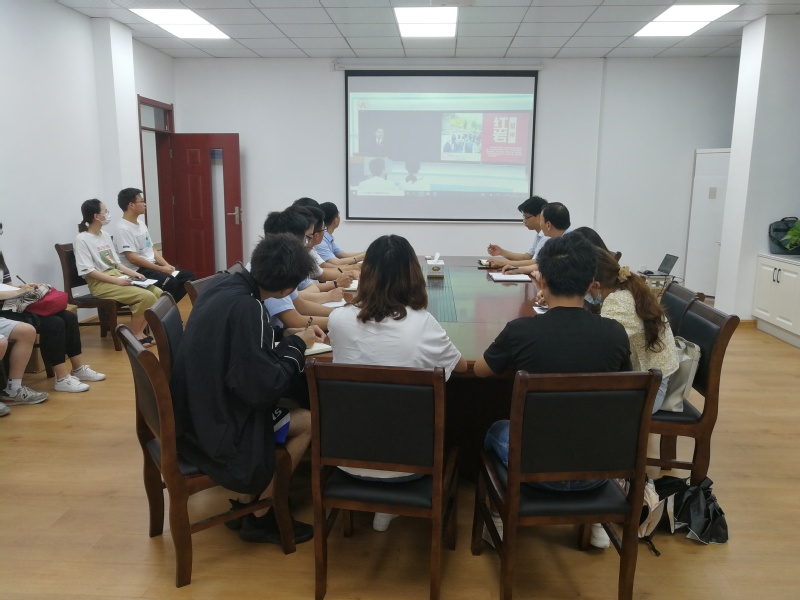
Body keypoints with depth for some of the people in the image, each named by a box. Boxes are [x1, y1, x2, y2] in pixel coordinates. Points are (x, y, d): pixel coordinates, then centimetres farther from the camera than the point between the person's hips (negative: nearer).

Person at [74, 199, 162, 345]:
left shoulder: (106, 236, 15)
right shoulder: (82, 239, -9)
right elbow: (88, 271, -15)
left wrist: (132, 273, 0)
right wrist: (117, 281, -21)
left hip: (118, 275, 8)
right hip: (100, 283, -8)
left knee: (158, 293, -11)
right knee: (146, 296, -26)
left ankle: (140, 331, -2)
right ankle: (134, 334, -9)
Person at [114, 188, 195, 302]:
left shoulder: (141, 225, 15)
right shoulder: (123, 229, -13)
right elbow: (132, 258, -20)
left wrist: (166, 265, 0)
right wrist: (161, 268, -19)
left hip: (152, 266, 9)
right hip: (137, 271, -9)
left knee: (188, 276, 0)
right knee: (170, 282, -32)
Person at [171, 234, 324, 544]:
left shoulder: (225, 283, -1)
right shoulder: (245, 307, -28)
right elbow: (264, 387, -27)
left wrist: (288, 335, 4)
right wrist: (296, 344, -12)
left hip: (203, 409, 9)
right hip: (216, 426, -9)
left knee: (293, 405, 16)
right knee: (308, 421, -2)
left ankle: (246, 497, 21)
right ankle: (258, 517, 12)